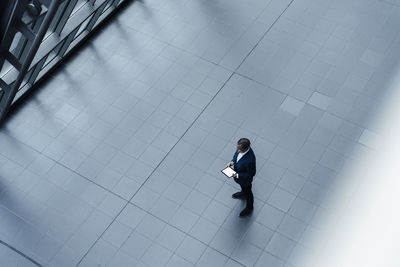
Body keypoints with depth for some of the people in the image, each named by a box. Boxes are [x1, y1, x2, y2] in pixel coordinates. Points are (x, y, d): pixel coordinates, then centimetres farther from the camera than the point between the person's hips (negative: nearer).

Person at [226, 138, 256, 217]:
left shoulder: (250, 160, -46)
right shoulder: (241, 148, -25)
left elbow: (251, 174, -30)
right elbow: (236, 153, -1)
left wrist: (237, 175, -31)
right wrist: (232, 161, -19)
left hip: (245, 179, -6)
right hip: (238, 175, 6)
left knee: (247, 192, 23)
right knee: (242, 186, 37)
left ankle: (249, 207, 51)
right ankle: (243, 193, 71)